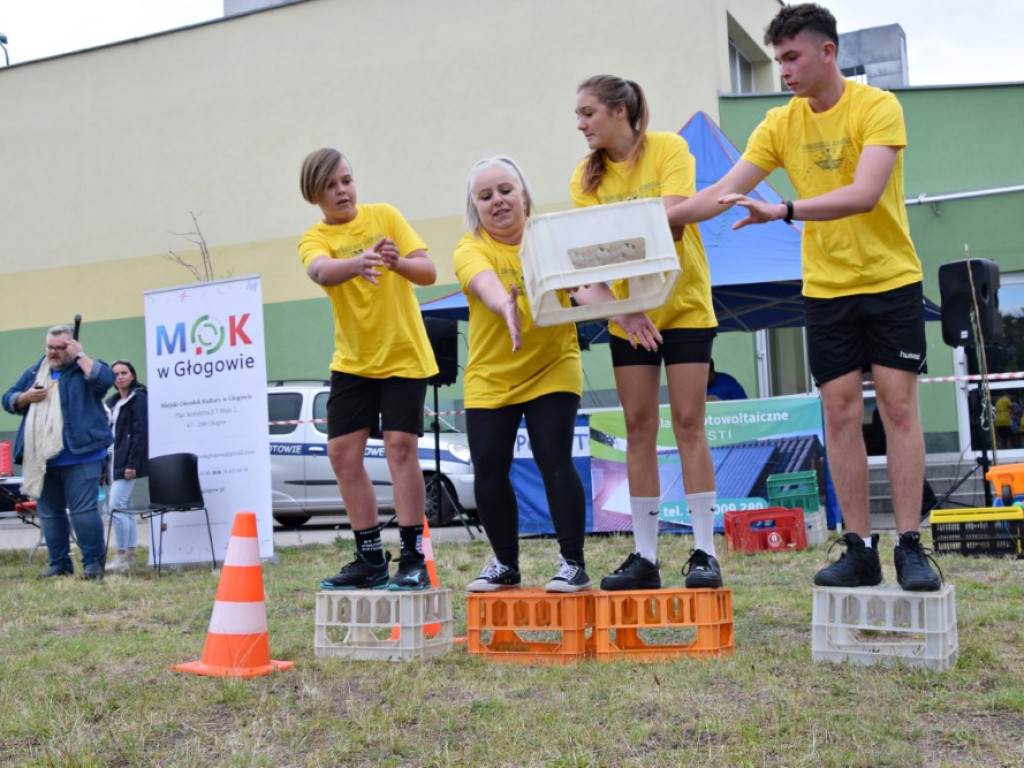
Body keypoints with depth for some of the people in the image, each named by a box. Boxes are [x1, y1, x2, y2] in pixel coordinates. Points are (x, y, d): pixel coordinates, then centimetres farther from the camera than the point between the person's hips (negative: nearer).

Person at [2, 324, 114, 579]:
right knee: (49, 513, 10)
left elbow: (105, 379, -20)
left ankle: (93, 562, -2)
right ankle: (59, 564, 17)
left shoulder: (86, 368, 2)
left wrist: (80, 355, -11)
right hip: (41, 458, 6)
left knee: (83, 510, -9)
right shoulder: (34, 372, 18)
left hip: (80, 456, -6)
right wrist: (27, 397, -3)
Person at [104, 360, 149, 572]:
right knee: (125, 507, 10)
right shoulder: (111, 402, 18)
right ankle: (130, 554, 16)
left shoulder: (139, 398, -6)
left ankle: (121, 556, -10)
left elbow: (140, 432, -13)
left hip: (127, 461, -8)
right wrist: (103, 464, 13)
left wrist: (132, 463, -19)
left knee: (116, 506, -14)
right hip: (113, 459, 8)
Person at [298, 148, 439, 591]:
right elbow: (321, 272, -27)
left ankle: (413, 560, -5)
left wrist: (397, 262, -31)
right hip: (352, 360, 3)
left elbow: (428, 272, -9)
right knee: (343, 453, 1)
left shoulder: (384, 216, -2)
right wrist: (357, 263, -49)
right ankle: (371, 559, 13)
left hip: (404, 355, -3)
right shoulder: (313, 239, -3)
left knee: (400, 446, -11)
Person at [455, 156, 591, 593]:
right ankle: (506, 565, 20)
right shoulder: (471, 249, -8)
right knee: (489, 470, 1)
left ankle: (573, 563, 2)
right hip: (489, 377, 1)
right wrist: (507, 307, -54)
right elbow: (484, 283, -31)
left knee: (555, 461, -11)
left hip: (552, 370, -1)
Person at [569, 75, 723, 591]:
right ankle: (645, 557, 9)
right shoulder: (586, 177, 1)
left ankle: (705, 553, 2)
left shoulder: (668, 149, -7)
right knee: (638, 428, 3)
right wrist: (619, 307, -26)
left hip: (684, 305, -3)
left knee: (688, 424, -5)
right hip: (626, 313, 3)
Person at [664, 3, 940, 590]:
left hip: (892, 280, -4)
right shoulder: (781, 124, 3)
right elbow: (724, 192, 0)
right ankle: (861, 550, 6)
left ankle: (911, 547, 1)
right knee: (841, 413, 1)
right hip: (826, 288, 4)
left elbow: (865, 193, -25)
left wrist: (784, 211, -35)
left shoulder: (877, 107, -11)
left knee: (899, 406, -5)